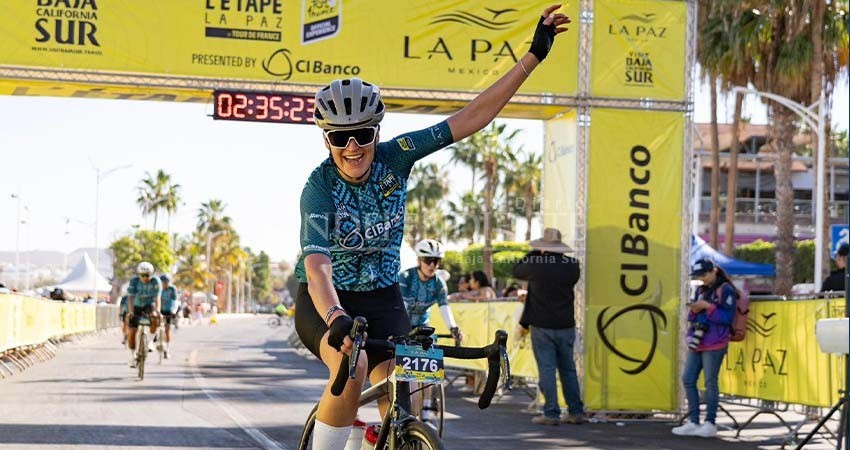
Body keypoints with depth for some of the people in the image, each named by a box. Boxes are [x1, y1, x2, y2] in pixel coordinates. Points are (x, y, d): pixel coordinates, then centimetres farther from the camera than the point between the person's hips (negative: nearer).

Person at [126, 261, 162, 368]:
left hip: (149, 305, -1)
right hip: (137, 306, 1)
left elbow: (157, 297, -29)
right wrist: (130, 311, -43)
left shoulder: (156, 281, -21)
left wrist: (157, 311, -46)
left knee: (154, 317, -34)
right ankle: (132, 355, 6)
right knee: (132, 331, -11)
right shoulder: (134, 281, -20)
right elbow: (131, 297, -28)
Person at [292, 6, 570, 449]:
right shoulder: (319, 188, -23)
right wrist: (337, 319, -57)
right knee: (352, 368, -34)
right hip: (325, 302, -3)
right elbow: (317, 263, -38)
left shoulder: (395, 157, -12)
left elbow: (470, 118, -13)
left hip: (382, 300, 4)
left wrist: (533, 56, -18)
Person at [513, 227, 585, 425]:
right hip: (566, 326, 4)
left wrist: (532, 254, 18)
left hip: (542, 327, -4)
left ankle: (551, 413, -4)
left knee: (546, 370, -2)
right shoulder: (572, 266, -1)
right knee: (568, 370, 12)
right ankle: (576, 411, 13)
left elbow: (517, 271, 8)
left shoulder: (536, 266, -11)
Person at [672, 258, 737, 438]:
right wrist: (693, 311, -2)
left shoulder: (725, 290, -5)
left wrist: (708, 306, -17)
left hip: (714, 344, -8)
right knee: (688, 380, 5)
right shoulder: (700, 291, 17)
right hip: (697, 342, 8)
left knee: (710, 382, -6)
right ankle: (693, 422, 10)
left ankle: (710, 424, -1)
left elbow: (727, 317, -11)